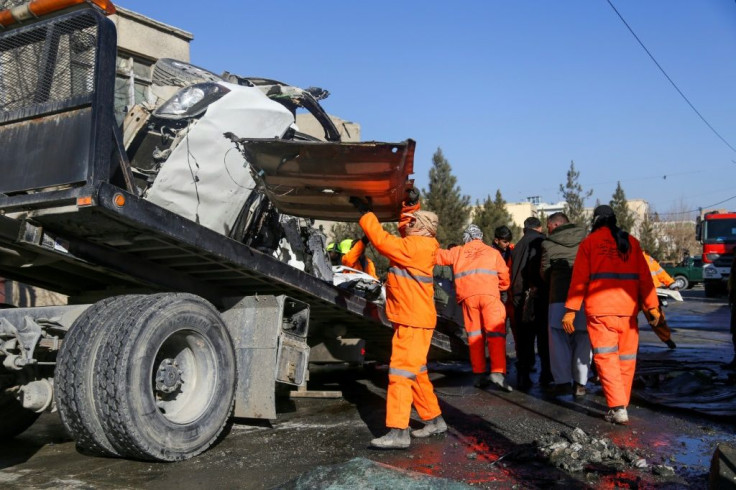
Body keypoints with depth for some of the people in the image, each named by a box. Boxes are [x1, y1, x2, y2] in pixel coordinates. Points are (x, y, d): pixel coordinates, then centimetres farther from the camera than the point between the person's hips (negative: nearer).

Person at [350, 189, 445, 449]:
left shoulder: (415, 246, -17)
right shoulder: (419, 244, 11)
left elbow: (382, 241, -21)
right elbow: (405, 229, 30)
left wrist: (365, 212, -11)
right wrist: (411, 204, 19)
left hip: (414, 321, -10)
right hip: (412, 318, 10)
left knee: (401, 371, -13)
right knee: (416, 371, 17)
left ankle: (398, 431, -14)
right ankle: (434, 419, 26)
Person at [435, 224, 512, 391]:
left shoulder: (458, 252, 20)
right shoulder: (493, 252, 18)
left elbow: (439, 256, 21)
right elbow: (504, 277, 12)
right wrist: (499, 288, 28)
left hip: (467, 296, 2)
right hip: (489, 295, -2)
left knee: (474, 335, 9)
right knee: (496, 333, -4)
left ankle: (479, 374, 8)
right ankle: (498, 372, -17)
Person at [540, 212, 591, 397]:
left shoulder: (548, 244, 5)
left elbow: (544, 272, 9)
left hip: (559, 297, -2)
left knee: (559, 340, 8)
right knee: (583, 340, 9)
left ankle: (563, 381, 7)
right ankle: (580, 383, 9)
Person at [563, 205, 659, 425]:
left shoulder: (589, 242, 3)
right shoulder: (631, 242, 11)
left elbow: (579, 279, -1)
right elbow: (644, 277, 8)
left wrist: (570, 310, -1)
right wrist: (652, 307, 9)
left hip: (600, 309, -3)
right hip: (628, 309, 3)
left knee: (606, 357, -2)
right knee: (626, 359, 11)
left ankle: (617, 407, -12)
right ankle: (622, 404, 18)